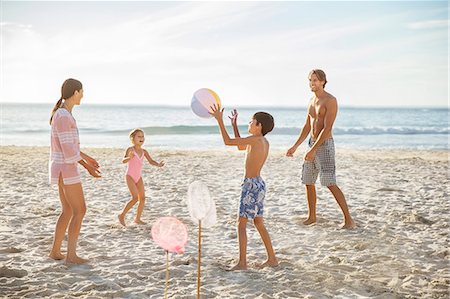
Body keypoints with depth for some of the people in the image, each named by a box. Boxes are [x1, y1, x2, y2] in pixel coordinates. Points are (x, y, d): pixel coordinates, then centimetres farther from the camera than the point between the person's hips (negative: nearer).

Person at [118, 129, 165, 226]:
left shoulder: (144, 152, 3)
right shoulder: (130, 149, -14)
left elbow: (151, 161, -2)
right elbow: (123, 161, -26)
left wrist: (158, 164, -23)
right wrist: (129, 157, -49)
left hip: (138, 177, 6)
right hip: (130, 176, -6)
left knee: (142, 198, 2)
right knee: (135, 198, -17)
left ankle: (137, 219, 14)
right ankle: (122, 215, -2)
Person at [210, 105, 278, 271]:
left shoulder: (256, 139, -15)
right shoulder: (264, 142, 11)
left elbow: (228, 141, -17)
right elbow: (240, 147, 26)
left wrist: (219, 120, -11)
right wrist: (234, 125, 26)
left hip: (252, 184, -9)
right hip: (258, 184, 9)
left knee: (241, 224, -4)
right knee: (259, 223, 16)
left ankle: (242, 262, -2)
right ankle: (272, 259, 21)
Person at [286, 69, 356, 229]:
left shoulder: (331, 100, -15)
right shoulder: (312, 100, 13)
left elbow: (327, 128, -21)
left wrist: (313, 150, -25)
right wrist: (295, 147, 14)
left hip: (325, 145, -8)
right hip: (312, 144, 8)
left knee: (331, 184, -13)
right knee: (308, 183, 11)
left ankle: (349, 219, -7)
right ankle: (312, 217, 26)